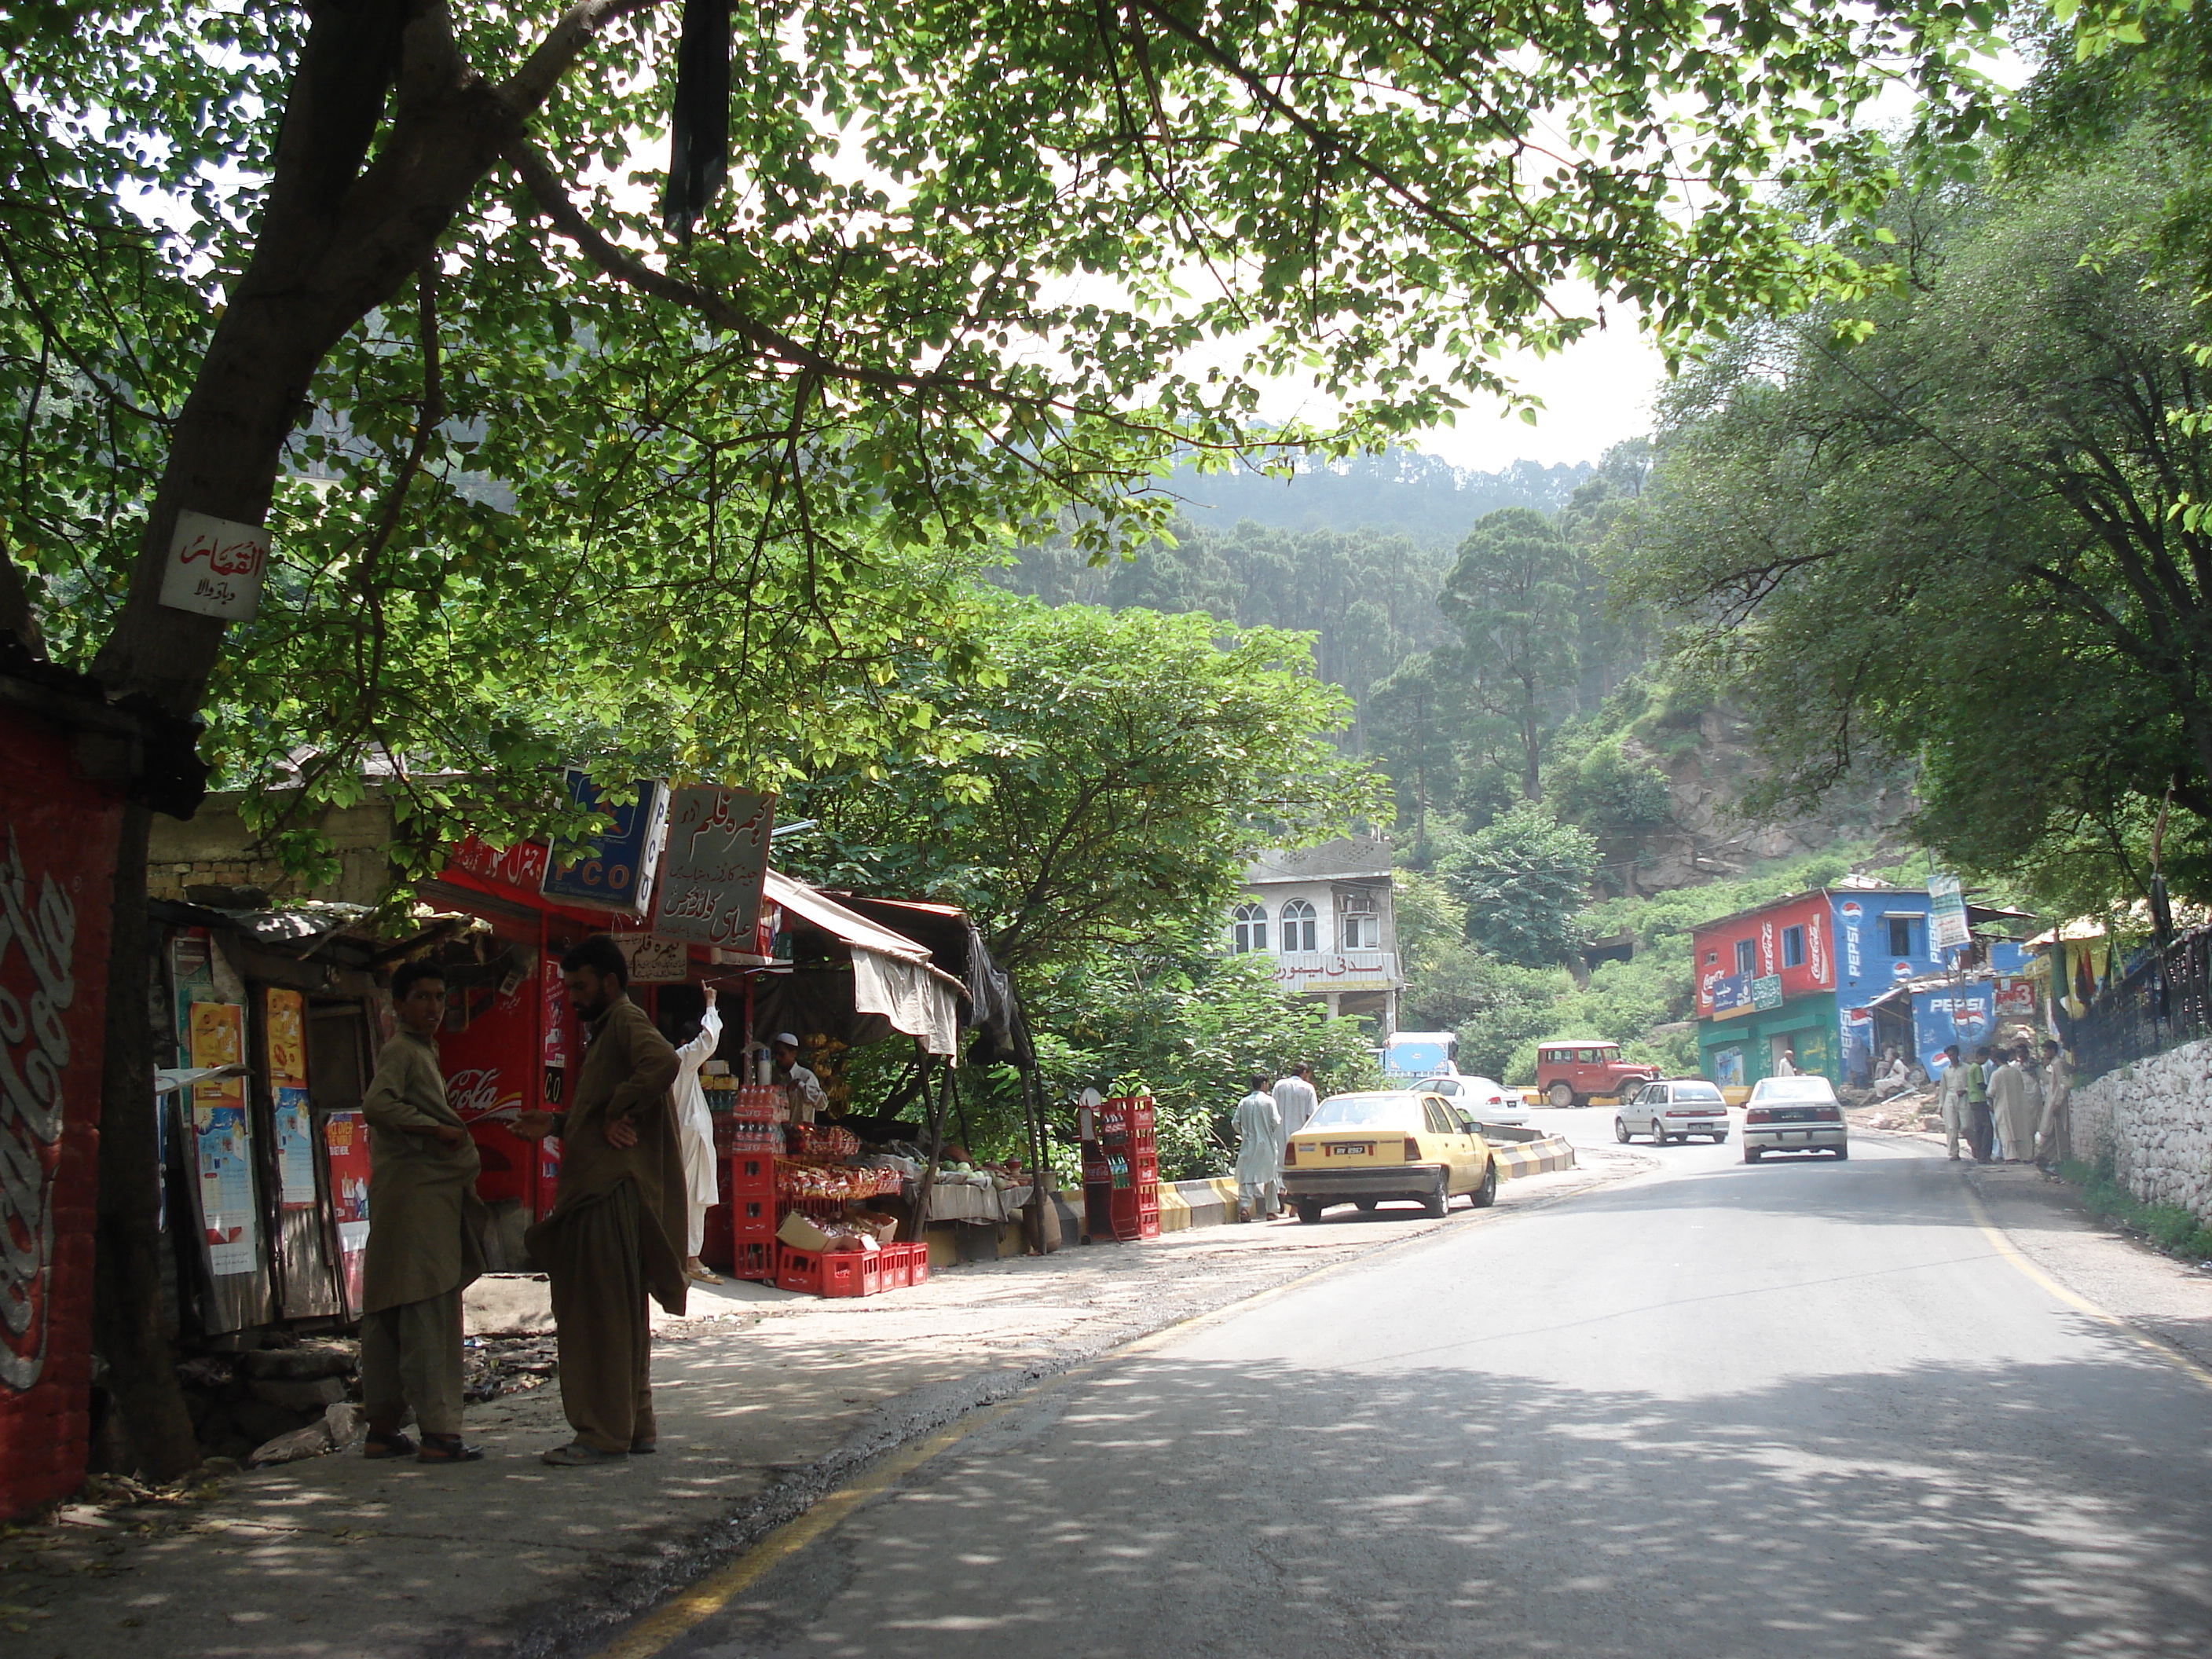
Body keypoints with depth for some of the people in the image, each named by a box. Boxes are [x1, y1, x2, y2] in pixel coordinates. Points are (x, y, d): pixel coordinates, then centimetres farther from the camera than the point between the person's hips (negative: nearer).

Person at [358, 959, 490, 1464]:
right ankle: (437, 1432, -10)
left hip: (430, 1191, 10)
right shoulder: (400, 1051, -9)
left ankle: (382, 1427, 16)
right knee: (428, 1313, -10)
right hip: (416, 1191, -10)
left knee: (390, 1313, 11)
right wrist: (439, 1130, -20)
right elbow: (377, 1105, -25)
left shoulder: (421, 1051, 21)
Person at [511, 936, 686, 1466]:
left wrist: (618, 1114, -22)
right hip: (597, 1191, 11)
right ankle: (633, 1426, 20)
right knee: (620, 1317, 14)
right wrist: (556, 1124, 13)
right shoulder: (605, 1030, 23)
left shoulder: (626, 1022, -9)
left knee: (602, 1316, -8)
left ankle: (605, 1434, -5)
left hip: (613, 1197, -11)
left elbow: (663, 1063, -31)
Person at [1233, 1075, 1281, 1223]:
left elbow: (1236, 1123, 3)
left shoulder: (1243, 1103, 4)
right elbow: (1276, 1122, -9)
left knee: (1247, 1177, 0)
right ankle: (1270, 1211, 11)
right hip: (1267, 1145, -2)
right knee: (1270, 1177, 9)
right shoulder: (1269, 1101, -5)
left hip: (1248, 1145, 2)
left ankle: (1244, 1206, -18)